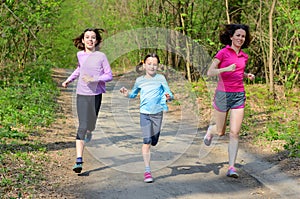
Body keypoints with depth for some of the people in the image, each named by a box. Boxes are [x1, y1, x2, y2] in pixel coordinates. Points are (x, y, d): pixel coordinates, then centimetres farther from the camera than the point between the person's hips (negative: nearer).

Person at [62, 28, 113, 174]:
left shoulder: (101, 56, -5)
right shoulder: (80, 55, 6)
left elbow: (109, 75, -5)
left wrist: (94, 79, -19)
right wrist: (69, 79, 22)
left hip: (95, 94, -1)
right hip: (81, 94, 1)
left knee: (91, 123, 16)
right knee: (82, 126, -12)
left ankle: (89, 132, 57)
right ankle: (79, 160, -18)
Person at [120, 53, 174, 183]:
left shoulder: (161, 78, 1)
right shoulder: (139, 80, 5)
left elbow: (170, 94, -1)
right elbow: (134, 94, 21)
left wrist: (169, 97, -24)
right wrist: (127, 94, 0)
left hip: (157, 113, 1)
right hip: (144, 113, 0)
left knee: (154, 142, 9)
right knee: (147, 141, -10)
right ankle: (147, 171, -8)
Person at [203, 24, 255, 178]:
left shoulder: (244, 56, 10)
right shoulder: (223, 53, -6)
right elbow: (210, 73, -12)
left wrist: (247, 75, 8)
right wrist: (226, 69, -27)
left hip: (239, 96, 3)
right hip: (223, 94, -3)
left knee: (234, 132, -7)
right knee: (220, 131, 10)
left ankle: (231, 167, -6)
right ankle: (211, 130, 47)